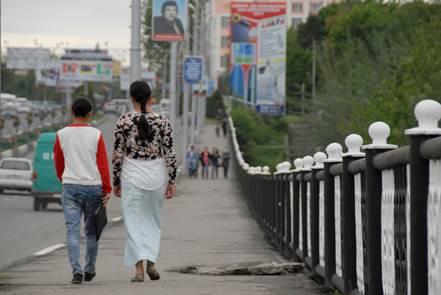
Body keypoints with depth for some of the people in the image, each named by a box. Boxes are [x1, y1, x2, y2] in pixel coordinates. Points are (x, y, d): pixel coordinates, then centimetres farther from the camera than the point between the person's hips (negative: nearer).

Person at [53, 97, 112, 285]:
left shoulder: (62, 134, 1)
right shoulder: (96, 135, -3)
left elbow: (58, 163, 12)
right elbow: (103, 164, -6)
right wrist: (107, 189, -1)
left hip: (70, 186, 0)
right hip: (93, 186, 0)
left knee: (72, 231, -3)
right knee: (91, 231, 13)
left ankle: (76, 271, -15)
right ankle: (90, 271, 20)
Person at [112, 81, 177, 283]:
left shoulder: (124, 120, -6)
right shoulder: (162, 120, -3)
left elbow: (117, 154, -4)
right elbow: (170, 153, -3)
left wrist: (116, 181, 5)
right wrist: (172, 181, 3)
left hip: (132, 175, -2)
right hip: (156, 175, 2)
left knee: (134, 222, 3)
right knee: (152, 220, 19)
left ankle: (139, 268, -6)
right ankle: (151, 262, 10)